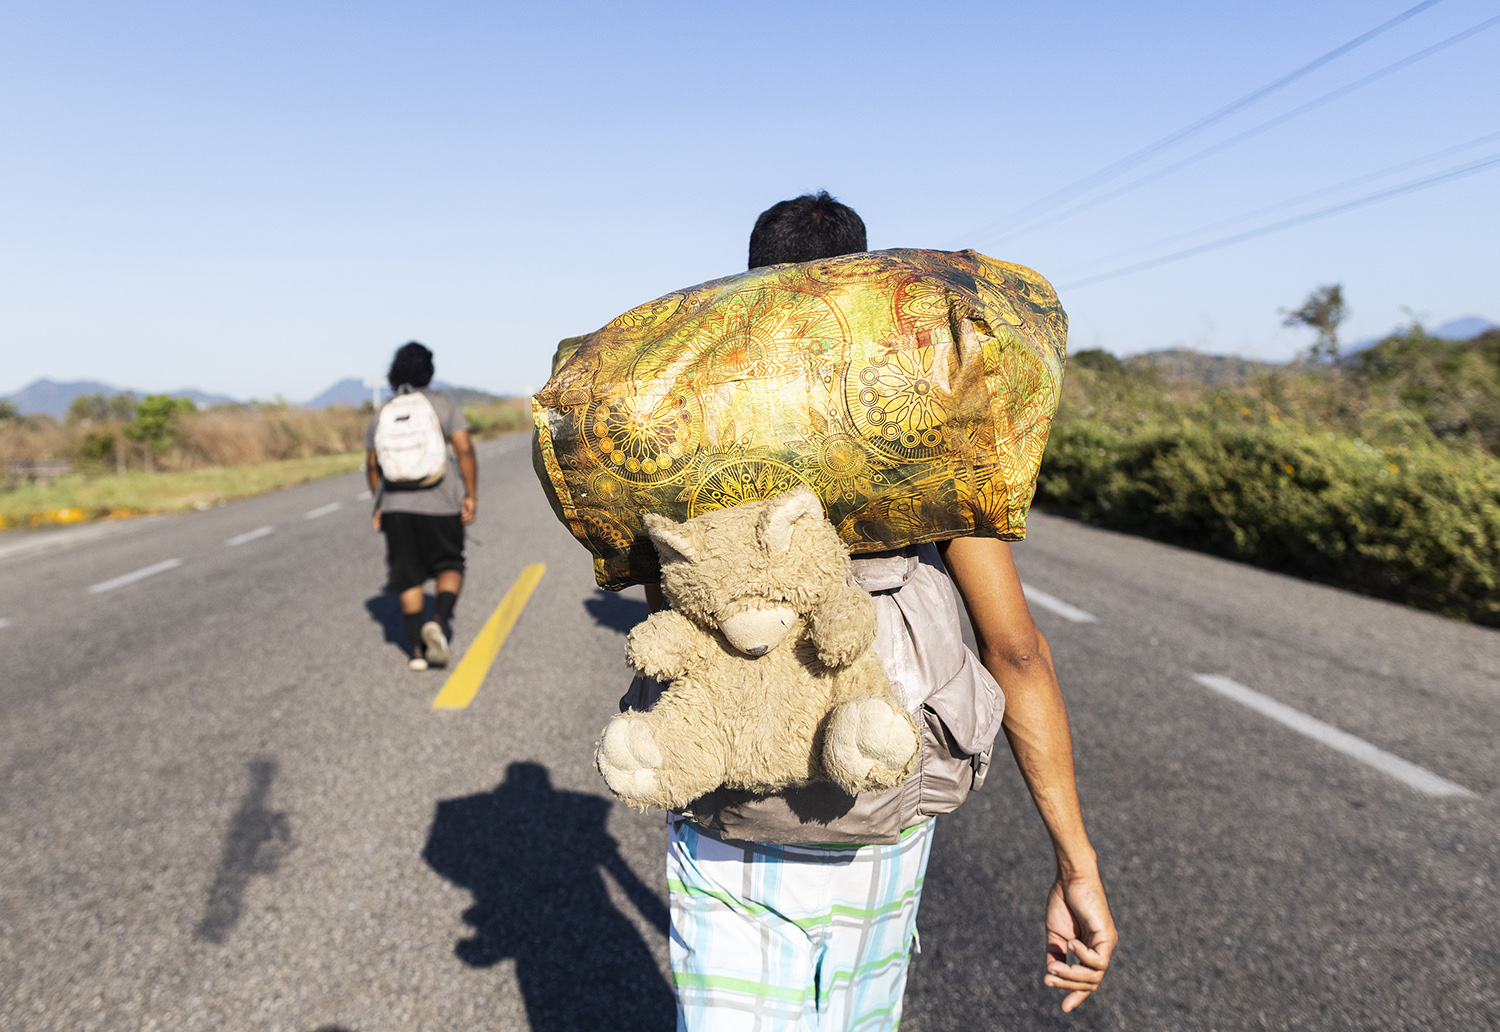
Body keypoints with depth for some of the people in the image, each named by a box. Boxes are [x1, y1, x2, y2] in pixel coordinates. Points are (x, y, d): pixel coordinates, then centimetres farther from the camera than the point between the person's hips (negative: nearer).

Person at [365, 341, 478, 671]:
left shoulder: (382, 413, 8)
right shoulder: (444, 405, -3)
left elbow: (372, 464, 10)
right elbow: (465, 450, -12)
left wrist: (380, 504, 19)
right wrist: (471, 496, -8)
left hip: (396, 504, 3)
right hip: (439, 502, -3)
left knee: (408, 576, 11)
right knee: (449, 566, 12)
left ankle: (418, 649, 11)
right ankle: (440, 622, -14)